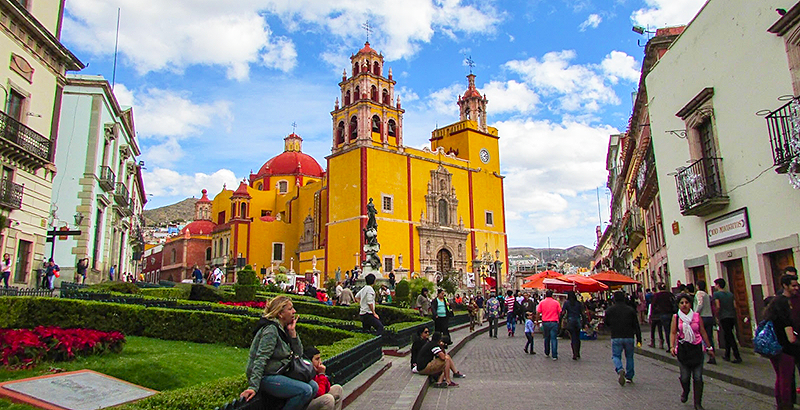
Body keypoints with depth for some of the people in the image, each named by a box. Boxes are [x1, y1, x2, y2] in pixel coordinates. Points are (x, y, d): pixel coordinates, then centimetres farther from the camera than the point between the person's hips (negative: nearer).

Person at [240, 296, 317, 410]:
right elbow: (260, 360, -24)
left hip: (280, 373, 9)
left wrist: (292, 332, -4)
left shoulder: (283, 328, 9)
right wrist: (253, 387, -30)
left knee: (314, 386, 2)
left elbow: (299, 353, 6)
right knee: (306, 391, -22)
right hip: (266, 377, -9)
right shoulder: (271, 330, -18)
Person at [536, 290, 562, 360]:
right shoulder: (556, 303, 0)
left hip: (545, 322, 2)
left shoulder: (542, 302, 0)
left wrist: (537, 320, 9)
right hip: (554, 322, -1)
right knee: (554, 339, -1)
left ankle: (547, 353, 28)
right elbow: (559, 313, 1)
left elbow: (538, 313, -1)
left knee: (546, 338, 17)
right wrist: (558, 320, 15)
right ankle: (554, 356, -5)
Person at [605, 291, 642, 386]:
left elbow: (605, 322, 9)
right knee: (629, 356, 16)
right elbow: (636, 325, 3)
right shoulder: (630, 310, 3)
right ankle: (629, 377, 19)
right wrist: (639, 339, 7)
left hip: (616, 337, -2)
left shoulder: (609, 310, -1)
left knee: (616, 356, 6)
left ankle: (620, 370, -22)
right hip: (629, 337, 2)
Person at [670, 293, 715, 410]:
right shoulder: (676, 317, 0)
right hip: (682, 349, -1)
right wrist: (672, 346, -16)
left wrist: (709, 347, 13)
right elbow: (673, 333, -3)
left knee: (698, 377, -1)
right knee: (685, 377, 3)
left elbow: (703, 332, 10)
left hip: (696, 348, 1)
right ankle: (685, 391, 37)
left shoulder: (697, 316, 2)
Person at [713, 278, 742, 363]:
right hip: (732, 317, 7)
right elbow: (735, 306, 9)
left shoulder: (716, 294, -6)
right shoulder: (730, 294, 13)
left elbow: (718, 306, -13)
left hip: (724, 317, -7)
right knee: (727, 336, 16)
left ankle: (737, 357, -10)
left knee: (729, 337, -6)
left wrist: (717, 317, -1)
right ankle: (727, 355, 22)